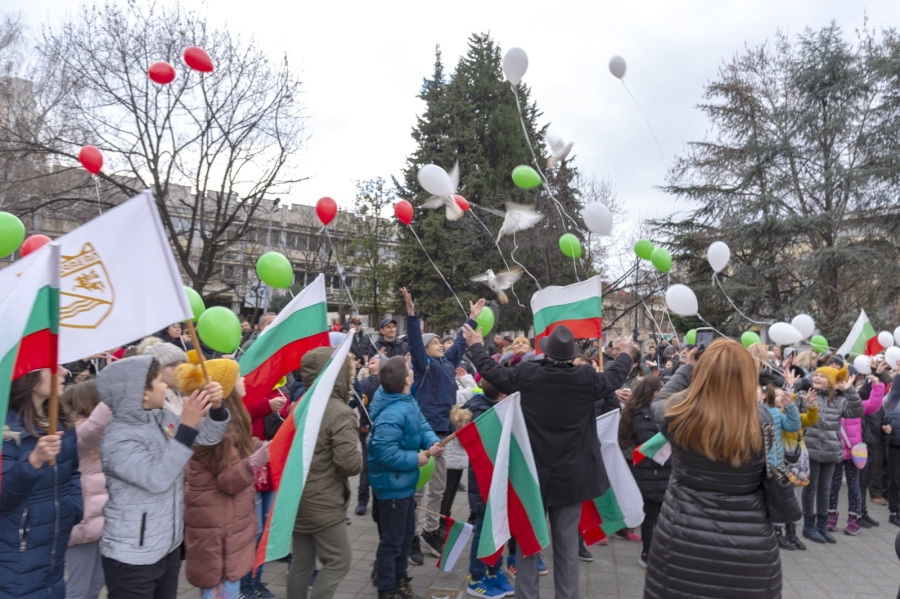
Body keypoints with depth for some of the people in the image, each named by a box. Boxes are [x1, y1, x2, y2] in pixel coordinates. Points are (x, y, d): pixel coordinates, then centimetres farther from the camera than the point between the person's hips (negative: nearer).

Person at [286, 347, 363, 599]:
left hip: (297, 498, 8)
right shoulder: (340, 413, -20)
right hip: (323, 502, -8)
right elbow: (350, 464, -25)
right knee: (339, 560, 6)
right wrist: (359, 457, -5)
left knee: (301, 561, 17)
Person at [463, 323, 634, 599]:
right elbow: (615, 377, 10)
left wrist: (476, 345, 19)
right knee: (567, 542, 10)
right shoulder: (587, 378, -10)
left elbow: (491, 371, 1)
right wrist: (626, 353, 30)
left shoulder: (525, 374, -13)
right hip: (571, 475, 1)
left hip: (532, 473, 0)